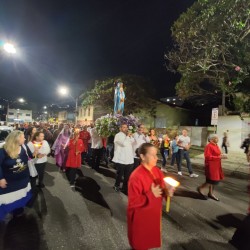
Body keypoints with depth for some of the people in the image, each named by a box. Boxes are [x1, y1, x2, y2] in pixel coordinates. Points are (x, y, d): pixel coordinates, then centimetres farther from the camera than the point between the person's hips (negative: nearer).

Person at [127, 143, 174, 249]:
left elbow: (162, 188, 7)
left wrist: (167, 192, -15)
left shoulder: (157, 171, -6)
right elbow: (132, 202, -26)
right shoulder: (136, 177, -30)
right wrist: (151, 195, -29)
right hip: (140, 218, -6)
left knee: (150, 241, 27)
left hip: (154, 215, 7)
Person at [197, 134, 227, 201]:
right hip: (211, 166, -10)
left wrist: (221, 156, 2)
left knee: (215, 180, 16)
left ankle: (211, 193, 30)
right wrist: (219, 157, -25)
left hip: (216, 165, 10)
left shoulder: (216, 145, 10)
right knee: (212, 180, -4)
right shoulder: (209, 146, -20)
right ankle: (200, 188, 14)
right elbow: (208, 157, -24)